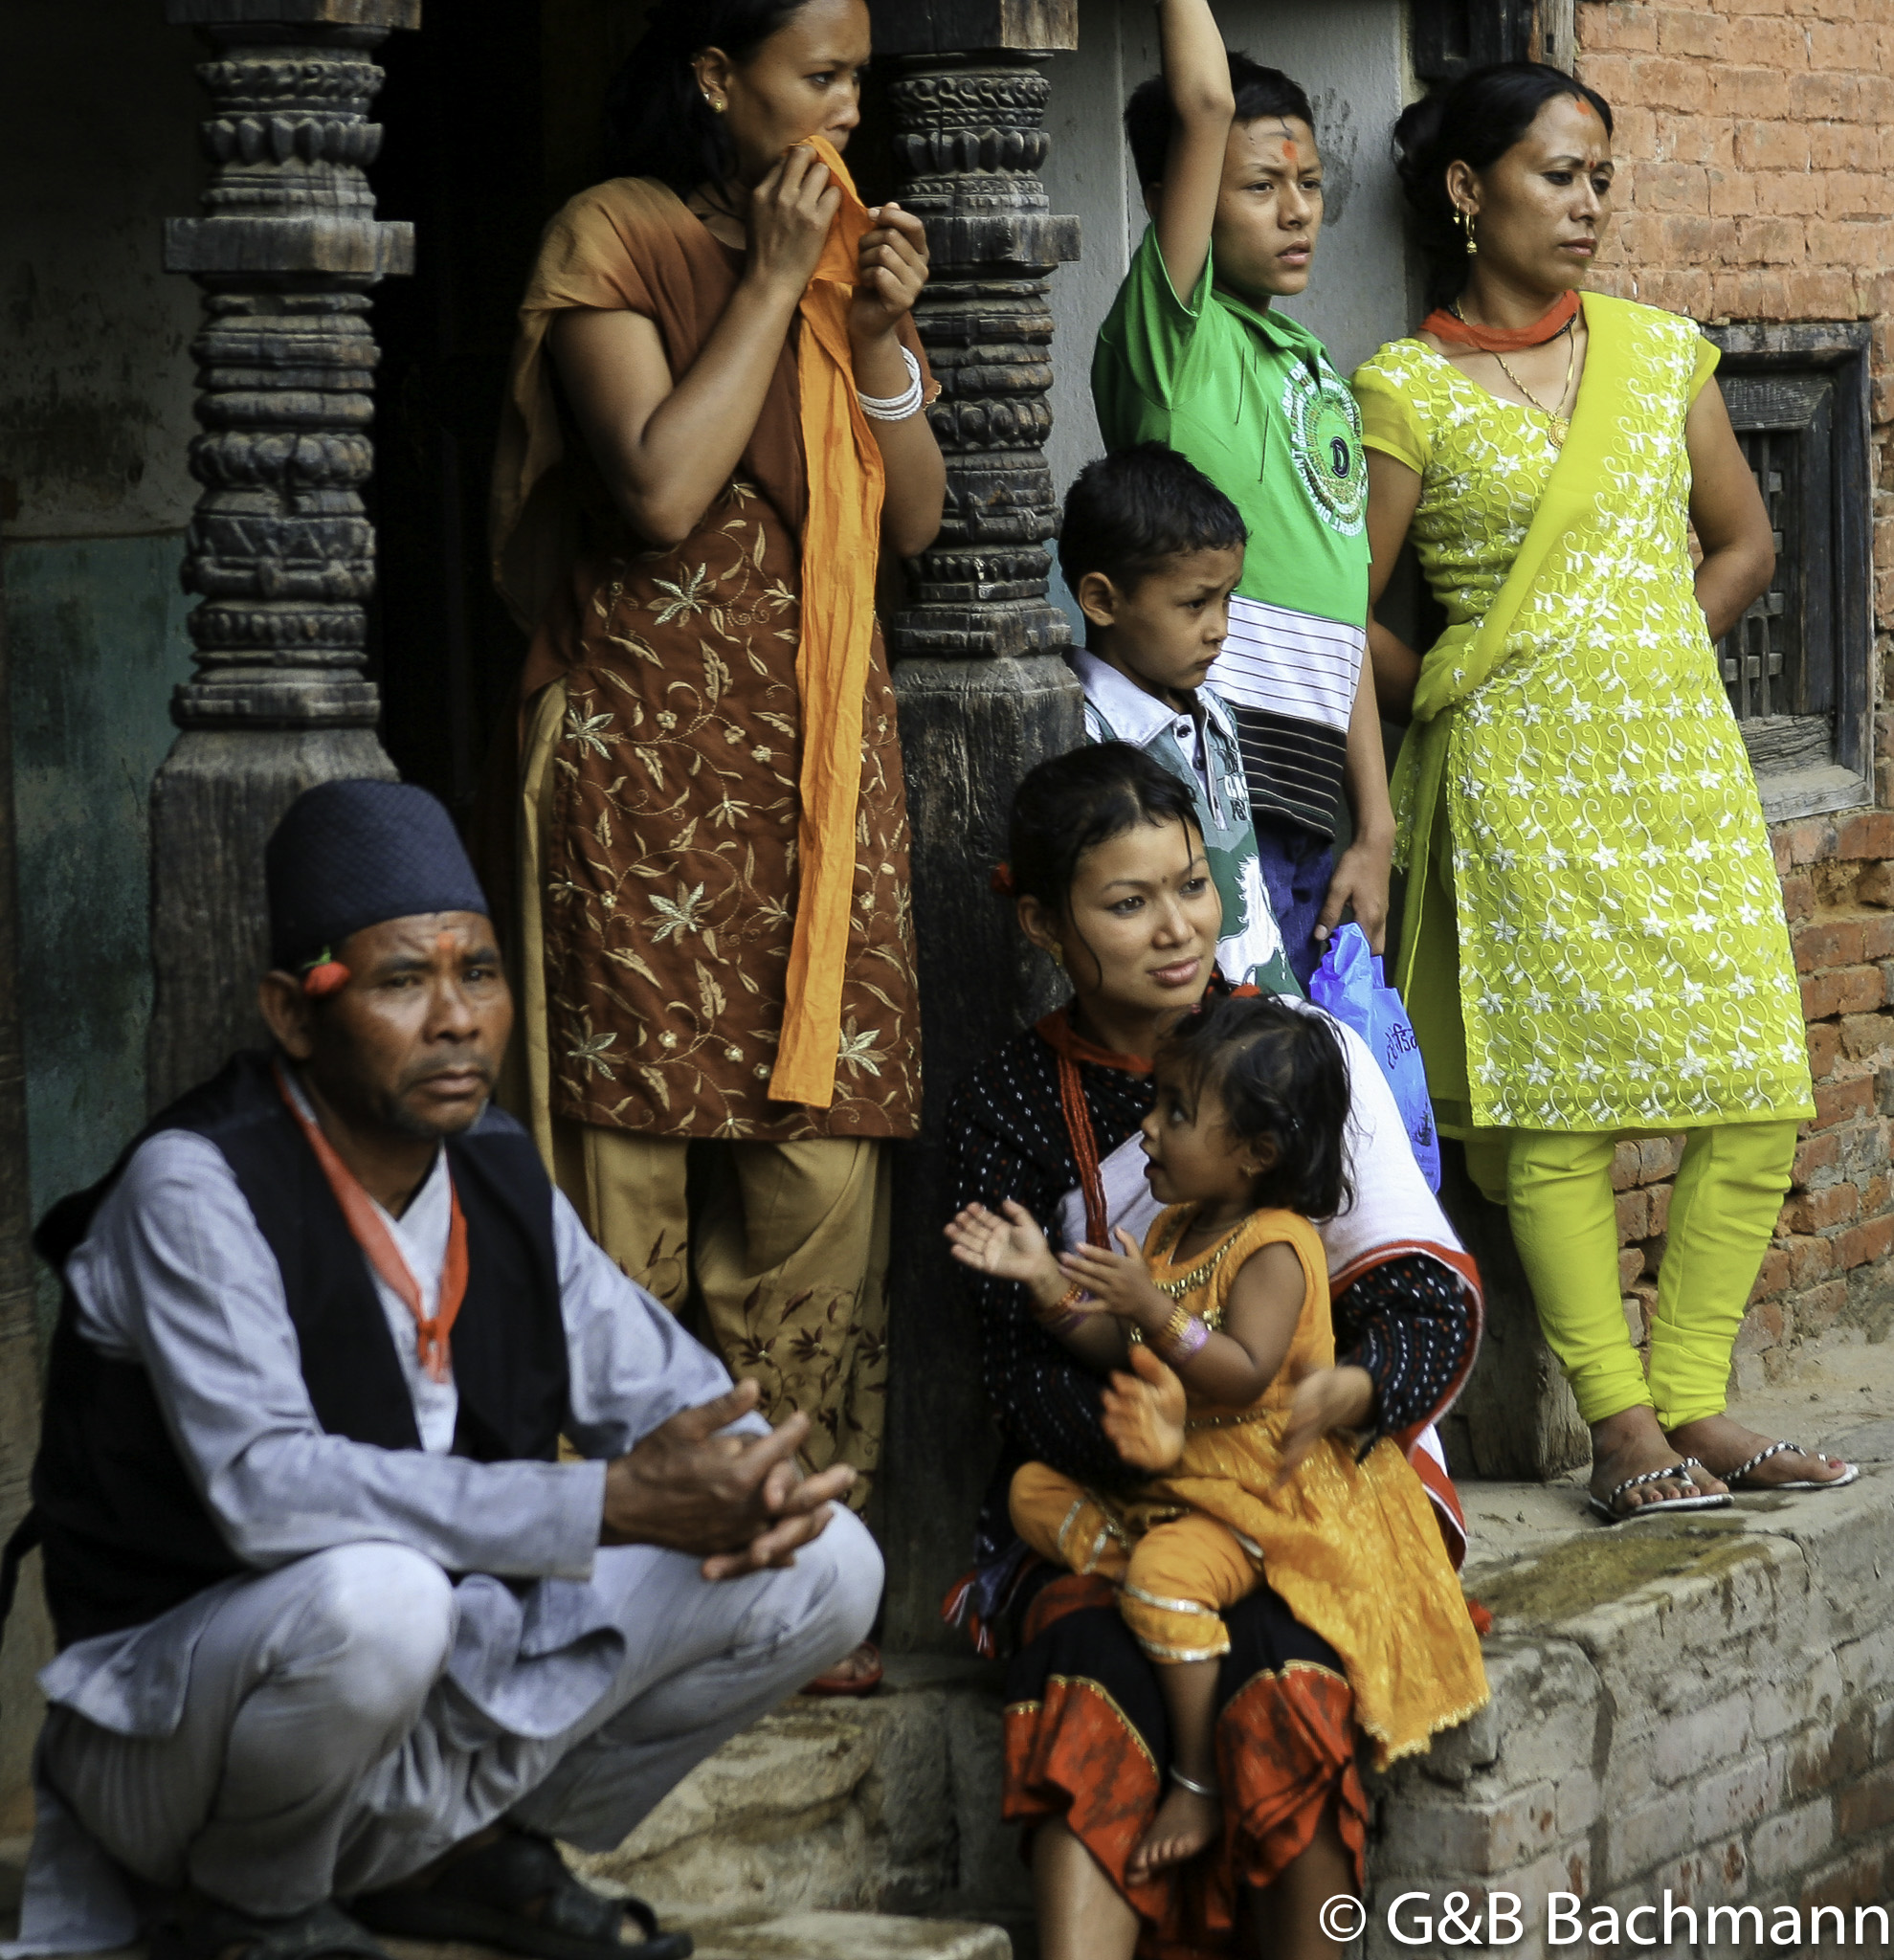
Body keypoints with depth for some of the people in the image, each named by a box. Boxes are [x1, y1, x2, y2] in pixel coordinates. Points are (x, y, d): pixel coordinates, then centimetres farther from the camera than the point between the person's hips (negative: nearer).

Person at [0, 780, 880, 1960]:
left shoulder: (501, 1175, 2)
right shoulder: (194, 1189, -20)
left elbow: (657, 1385, 11)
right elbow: (264, 1485, -32)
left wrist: (751, 1477, -16)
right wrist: (613, 1505, -36)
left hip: (444, 1687, 7)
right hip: (185, 1719, -7)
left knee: (824, 1568, -2)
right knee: (372, 1593, -40)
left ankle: (463, 1852, 10)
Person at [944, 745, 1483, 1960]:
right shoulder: (1014, 1105, 4)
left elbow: (1433, 1296, -1)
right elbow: (1019, 1367, -2)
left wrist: (1343, 1394, -25)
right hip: (1104, 1495, 0)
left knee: (1283, 1675, -32)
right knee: (1093, 1677, -32)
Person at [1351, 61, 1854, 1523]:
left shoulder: (1661, 352, 11)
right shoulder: (1409, 389, -2)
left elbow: (1743, 540, 21)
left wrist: (1648, 650, 12)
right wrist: (1447, 694, 6)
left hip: (1680, 749, 5)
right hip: (1520, 771, -4)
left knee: (1758, 1090, -2)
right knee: (1556, 1091, -5)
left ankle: (1693, 1401, 8)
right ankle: (1622, 1424, 0)